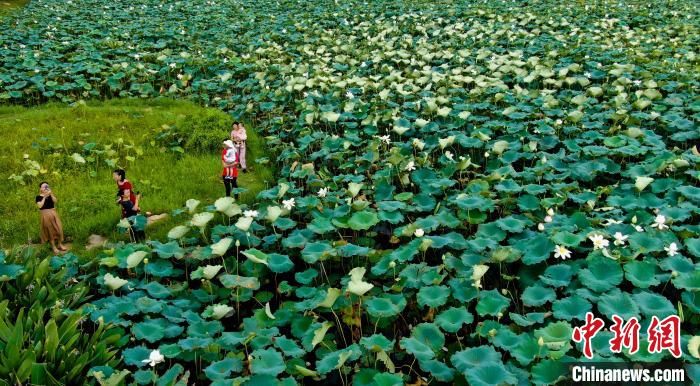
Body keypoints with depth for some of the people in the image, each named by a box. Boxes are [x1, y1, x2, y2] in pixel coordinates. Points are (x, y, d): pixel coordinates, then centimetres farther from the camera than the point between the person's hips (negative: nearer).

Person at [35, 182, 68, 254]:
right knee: (50, 231, 3)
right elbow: (40, 206, -19)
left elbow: (55, 201, -11)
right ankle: (53, 247, 12)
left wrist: (51, 194, -20)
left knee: (58, 229, 5)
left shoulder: (51, 195, 7)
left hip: (53, 213, 4)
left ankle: (60, 245, 21)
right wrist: (44, 197, -18)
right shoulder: (39, 197, -4)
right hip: (46, 215, -4)